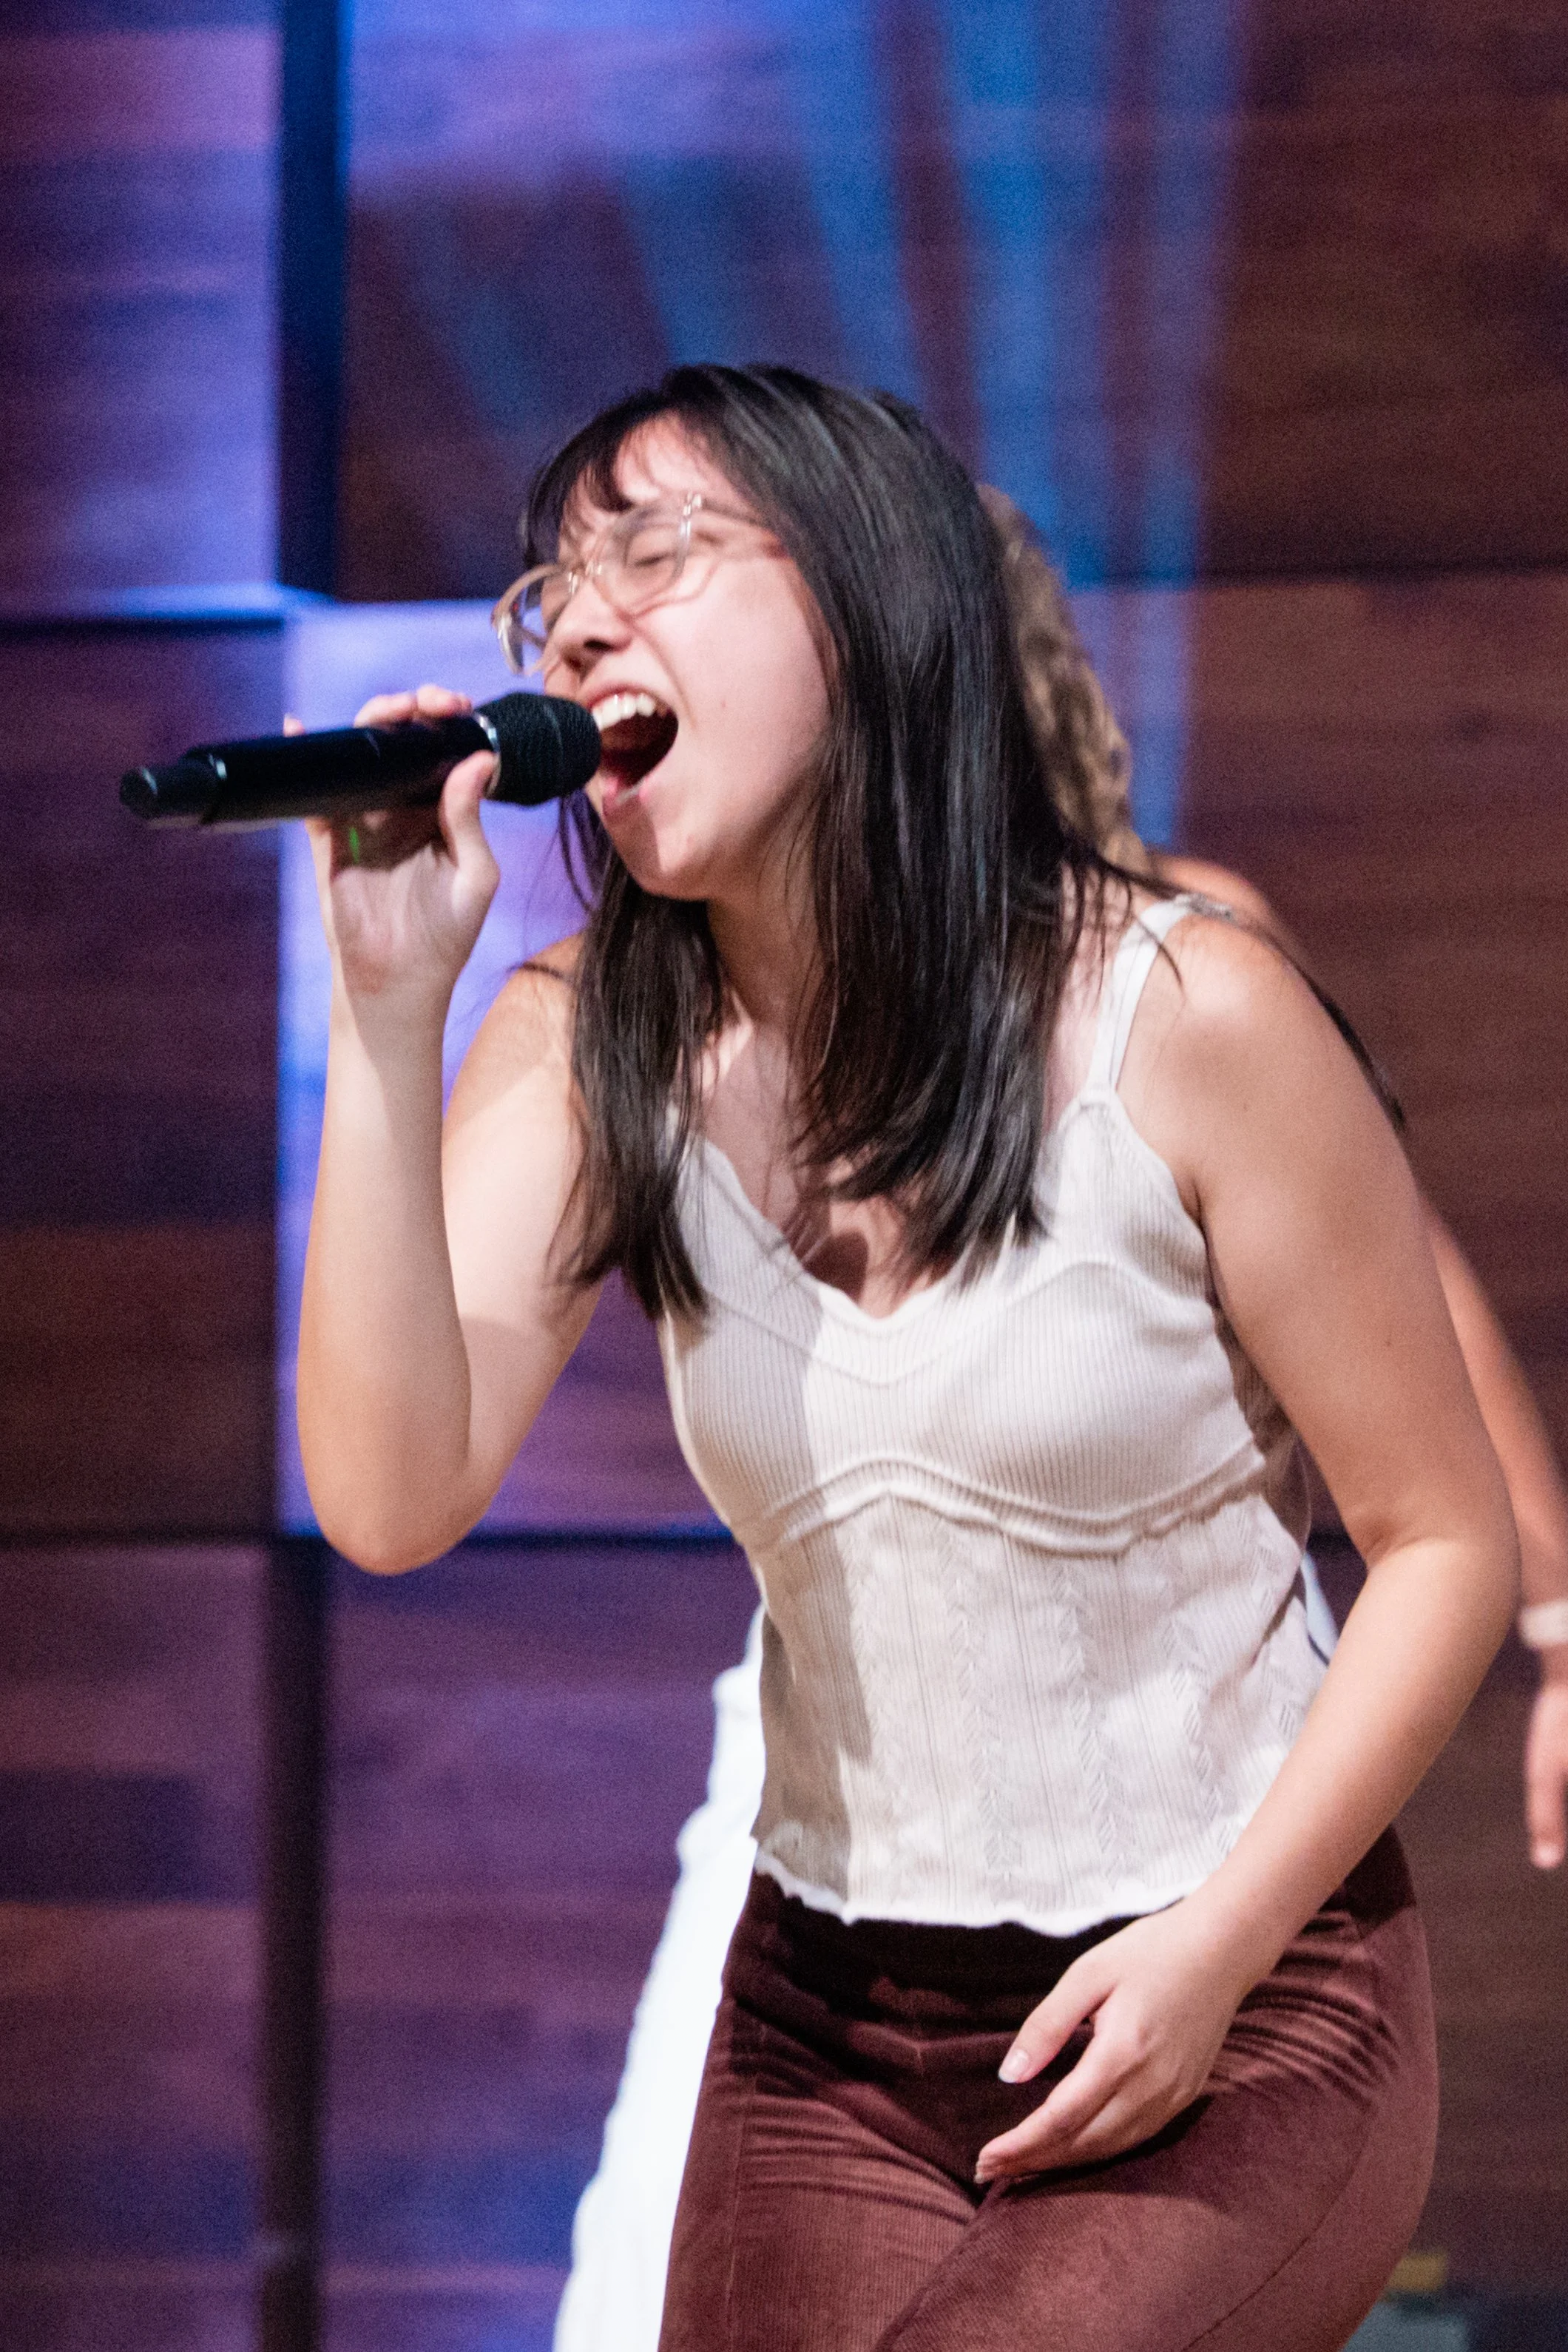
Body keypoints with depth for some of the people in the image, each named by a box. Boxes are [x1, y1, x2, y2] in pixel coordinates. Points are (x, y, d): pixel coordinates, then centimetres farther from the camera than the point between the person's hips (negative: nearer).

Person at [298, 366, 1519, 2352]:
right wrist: (387, 1005, -20)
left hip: (1238, 2017, -4)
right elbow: (393, 1500, -16)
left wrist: (1215, 1948, -14)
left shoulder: (1184, 1018, -14)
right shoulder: (591, 1048, -2)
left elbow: (1447, 1540, -7)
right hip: (831, 2031, 4)